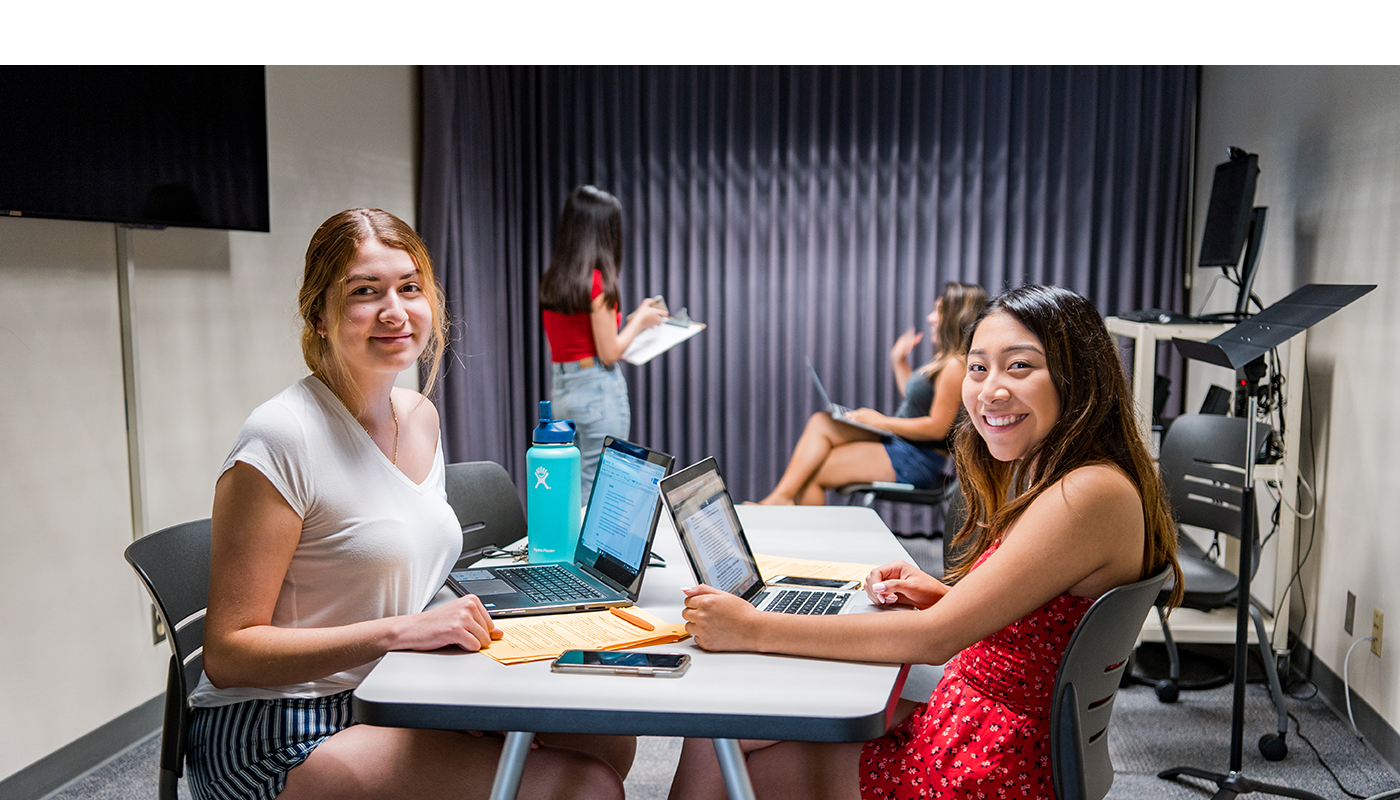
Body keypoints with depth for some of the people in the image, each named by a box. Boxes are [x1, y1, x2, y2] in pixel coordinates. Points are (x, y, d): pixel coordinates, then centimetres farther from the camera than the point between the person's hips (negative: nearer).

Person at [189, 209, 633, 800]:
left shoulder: (421, 417, 6)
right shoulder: (281, 439, -18)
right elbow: (228, 654, -17)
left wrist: (464, 617, -3)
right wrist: (400, 630, -26)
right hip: (276, 736, -8)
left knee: (609, 738, 0)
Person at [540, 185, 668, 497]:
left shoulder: (551, 281, 8)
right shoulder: (598, 281, -15)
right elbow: (608, 353, -14)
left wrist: (629, 319, 18)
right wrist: (639, 322, 3)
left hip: (561, 390, 8)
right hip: (598, 389, -8)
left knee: (574, 491, 15)